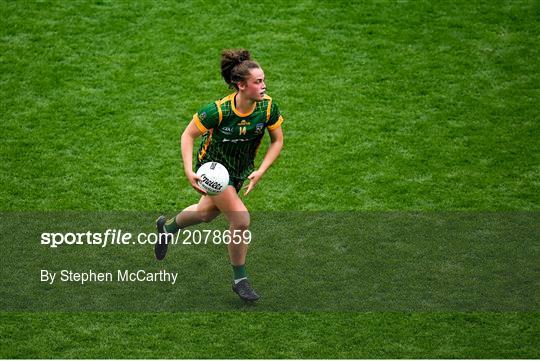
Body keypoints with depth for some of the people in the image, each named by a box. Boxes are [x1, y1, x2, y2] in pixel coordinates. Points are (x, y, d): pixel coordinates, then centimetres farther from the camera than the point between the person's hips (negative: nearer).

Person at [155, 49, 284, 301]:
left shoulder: (268, 106, -21)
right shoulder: (218, 110, -32)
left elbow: (277, 141, -7)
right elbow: (188, 136, -19)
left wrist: (260, 172, -17)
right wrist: (189, 171, -31)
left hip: (241, 169, 6)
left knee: (206, 213, 24)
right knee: (240, 219, -17)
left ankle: (168, 226, 55)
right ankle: (239, 279, 4)